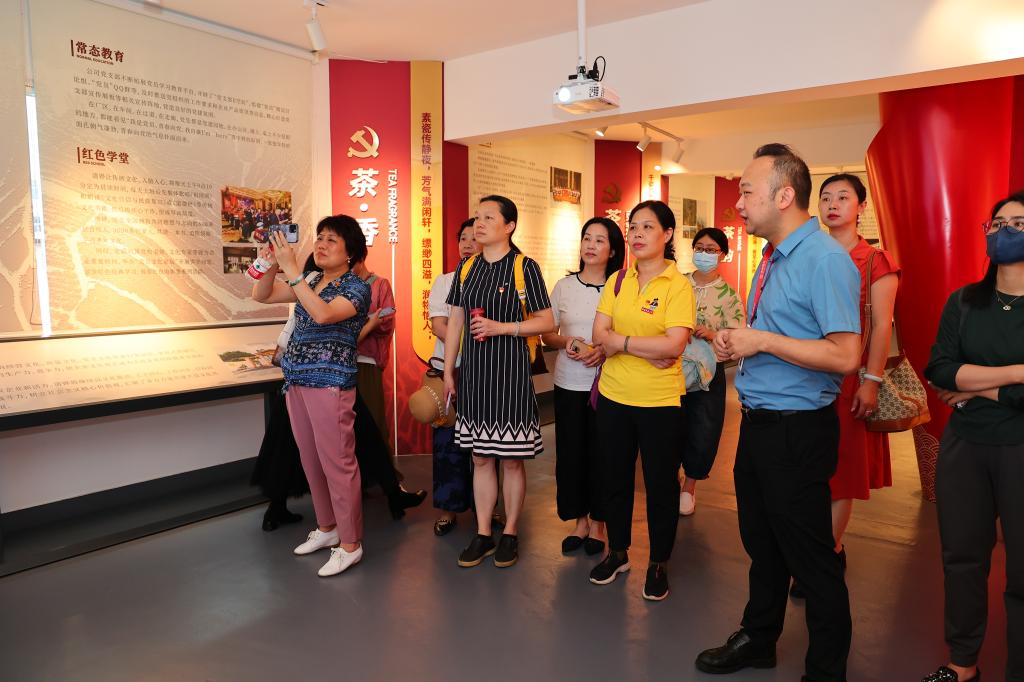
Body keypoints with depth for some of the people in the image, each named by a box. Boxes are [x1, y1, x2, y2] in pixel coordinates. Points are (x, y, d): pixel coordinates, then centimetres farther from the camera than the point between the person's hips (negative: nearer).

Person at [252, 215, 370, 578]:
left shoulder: (357, 287, -8)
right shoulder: (310, 280, 13)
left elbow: (323, 314, -25)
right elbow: (261, 295, 13)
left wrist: (291, 269, -24)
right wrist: (272, 265, -5)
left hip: (330, 382, -8)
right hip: (297, 381, 8)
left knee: (336, 462, -3)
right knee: (311, 460, 15)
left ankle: (350, 544, 8)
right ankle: (327, 528, 31)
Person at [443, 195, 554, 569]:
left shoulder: (525, 267, -6)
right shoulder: (465, 268, 9)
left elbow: (547, 322, -7)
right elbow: (455, 323, 12)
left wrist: (500, 327, -17)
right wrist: (448, 371, 10)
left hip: (510, 372, -4)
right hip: (473, 372, 5)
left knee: (511, 460, 5)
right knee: (480, 457, 11)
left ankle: (510, 533, 22)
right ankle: (483, 534, 24)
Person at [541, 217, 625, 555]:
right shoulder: (564, 286, 5)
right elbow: (547, 335, 9)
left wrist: (604, 350, -17)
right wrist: (567, 342, -12)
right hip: (568, 384, 2)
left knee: (599, 453, 5)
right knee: (570, 452, 7)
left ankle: (597, 522, 24)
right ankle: (579, 521, 25)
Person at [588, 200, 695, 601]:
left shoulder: (678, 285, -9)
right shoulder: (617, 281, 5)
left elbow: (674, 345, -20)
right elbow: (600, 336, -3)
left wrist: (621, 341, -14)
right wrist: (648, 351, -15)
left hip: (660, 401, -4)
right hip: (614, 395, 5)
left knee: (661, 484, 9)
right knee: (614, 478, 16)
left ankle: (658, 564, 28)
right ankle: (617, 553, 35)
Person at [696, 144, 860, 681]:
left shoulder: (825, 259, -17)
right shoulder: (772, 257, 11)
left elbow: (845, 356, -25)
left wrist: (763, 341, -21)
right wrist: (737, 345, 4)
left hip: (797, 430, -9)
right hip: (757, 424, 9)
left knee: (811, 559, 7)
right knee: (761, 545, 22)